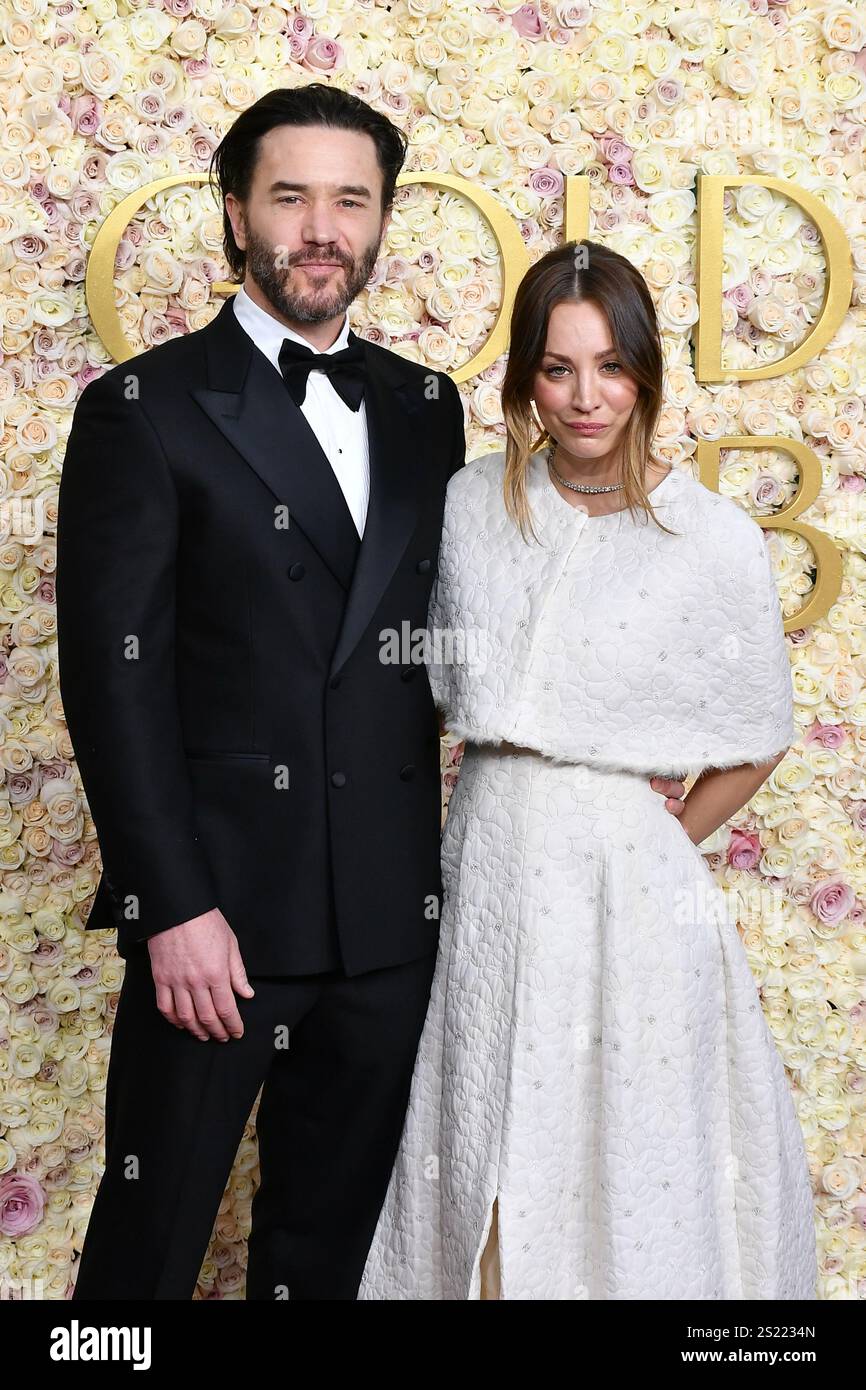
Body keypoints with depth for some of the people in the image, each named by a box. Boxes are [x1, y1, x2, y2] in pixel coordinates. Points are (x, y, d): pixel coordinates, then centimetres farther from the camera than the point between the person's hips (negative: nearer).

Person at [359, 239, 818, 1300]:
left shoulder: (714, 538, -9)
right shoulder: (471, 501, 1)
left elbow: (759, 741, 2)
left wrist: (665, 848, 6)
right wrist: (507, 815, 6)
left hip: (622, 879, -3)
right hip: (486, 862, 4)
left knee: (628, 1155, 9)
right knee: (479, 1148, 15)